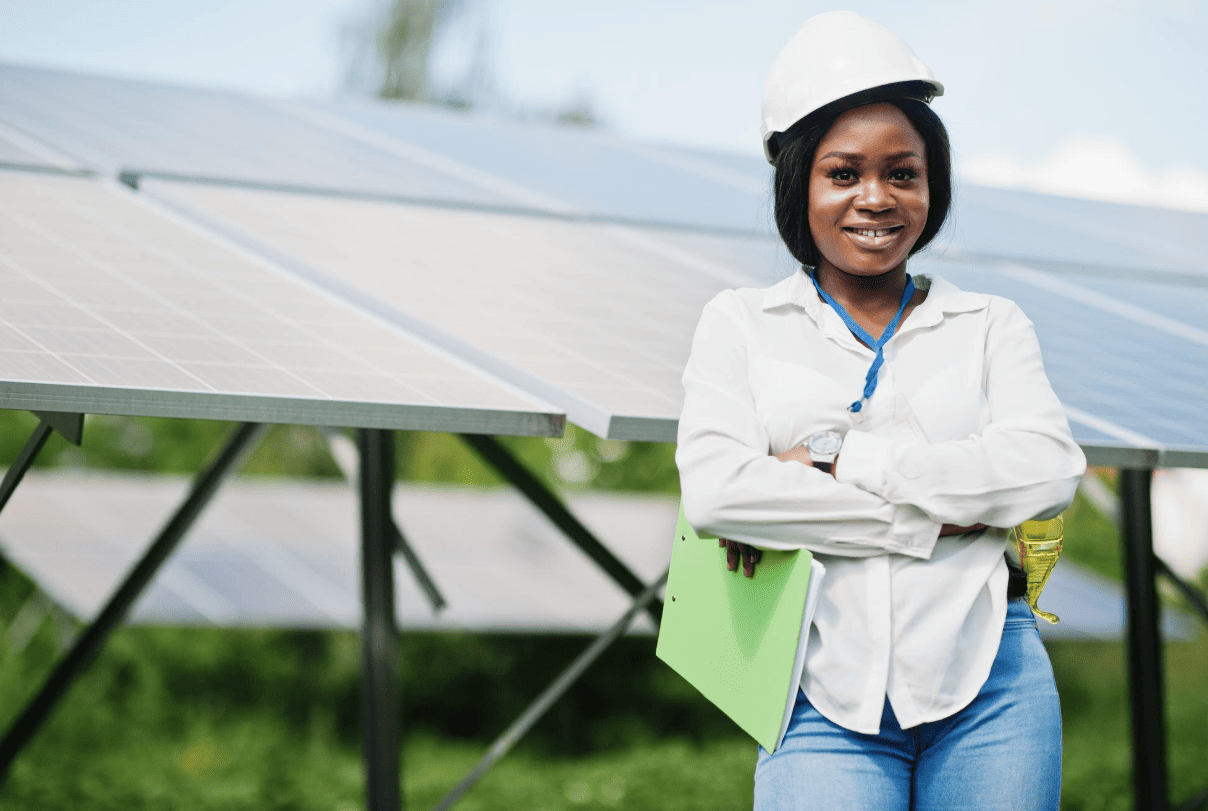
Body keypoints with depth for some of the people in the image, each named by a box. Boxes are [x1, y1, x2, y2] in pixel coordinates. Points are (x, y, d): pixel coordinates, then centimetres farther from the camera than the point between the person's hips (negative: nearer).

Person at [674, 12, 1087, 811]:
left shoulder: (991, 326, 13)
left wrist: (835, 460, -10)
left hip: (987, 692, 1)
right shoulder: (741, 324, 11)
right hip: (829, 706, -1)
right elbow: (715, 492, -5)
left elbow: (1052, 468, -5)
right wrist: (933, 518, -8)